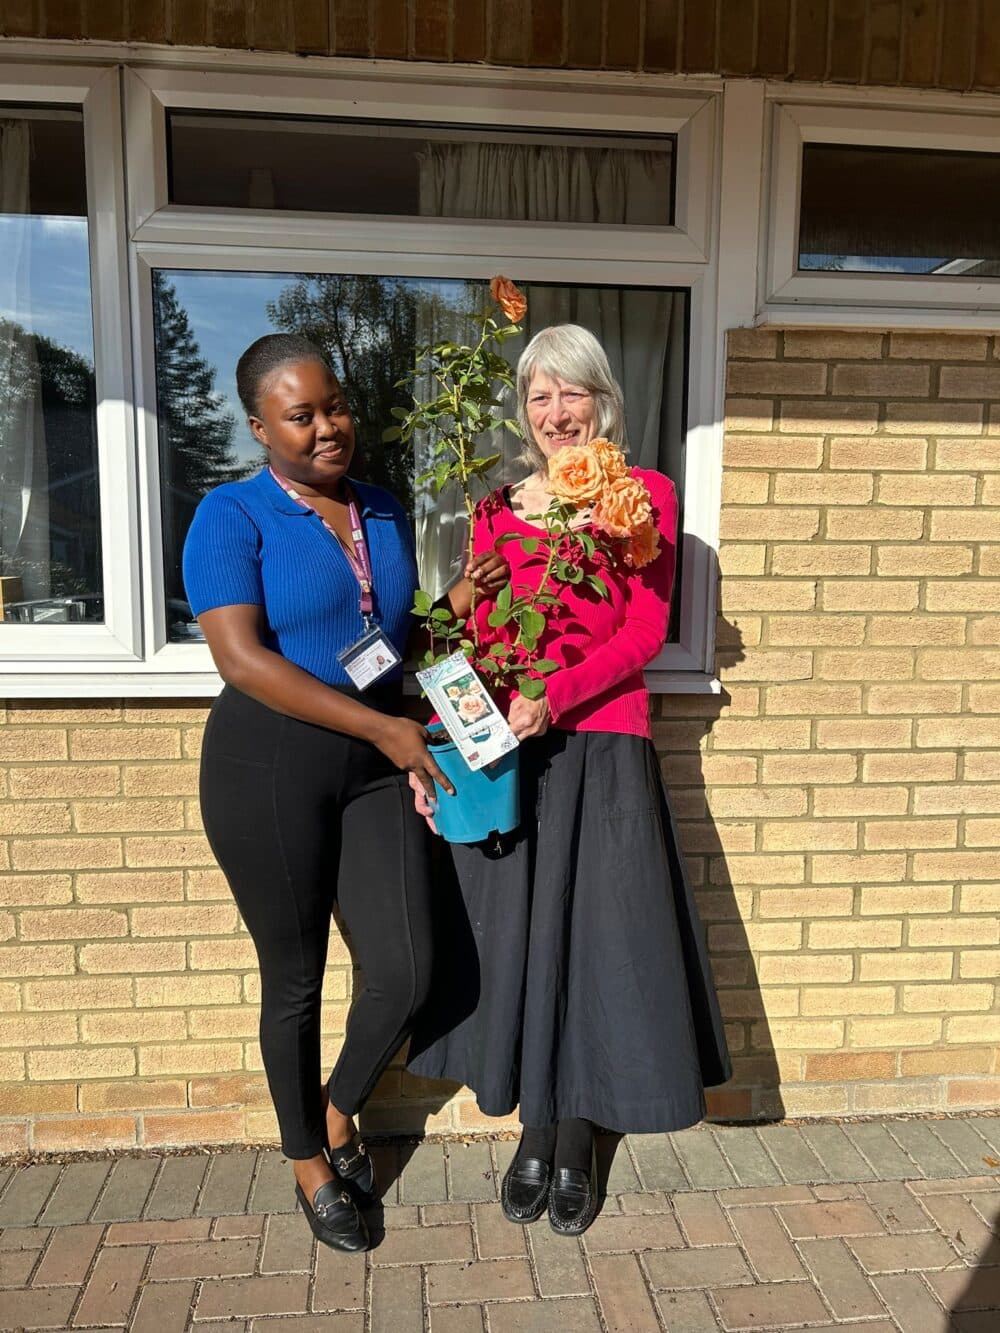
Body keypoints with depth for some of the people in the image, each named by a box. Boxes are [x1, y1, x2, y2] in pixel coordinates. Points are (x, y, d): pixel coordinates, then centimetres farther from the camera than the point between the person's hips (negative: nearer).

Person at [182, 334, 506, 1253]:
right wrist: (381, 726, -20)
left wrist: (457, 602, -1)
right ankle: (308, 1161, 36)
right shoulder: (232, 515, -7)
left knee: (407, 974, 3)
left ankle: (340, 1112, 35)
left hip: (378, 763, 5)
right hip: (270, 765, -4)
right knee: (296, 977, 10)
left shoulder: (385, 512, 10)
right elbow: (242, 658, -18)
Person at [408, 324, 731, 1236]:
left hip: (602, 751, -2)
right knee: (513, 940, 10)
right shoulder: (495, 512, 10)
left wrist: (554, 697, -19)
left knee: (593, 941, 6)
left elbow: (645, 633, -6)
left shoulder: (646, 496, 3)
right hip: (505, 756, 3)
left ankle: (576, 1146, 29)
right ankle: (534, 1138, 32)